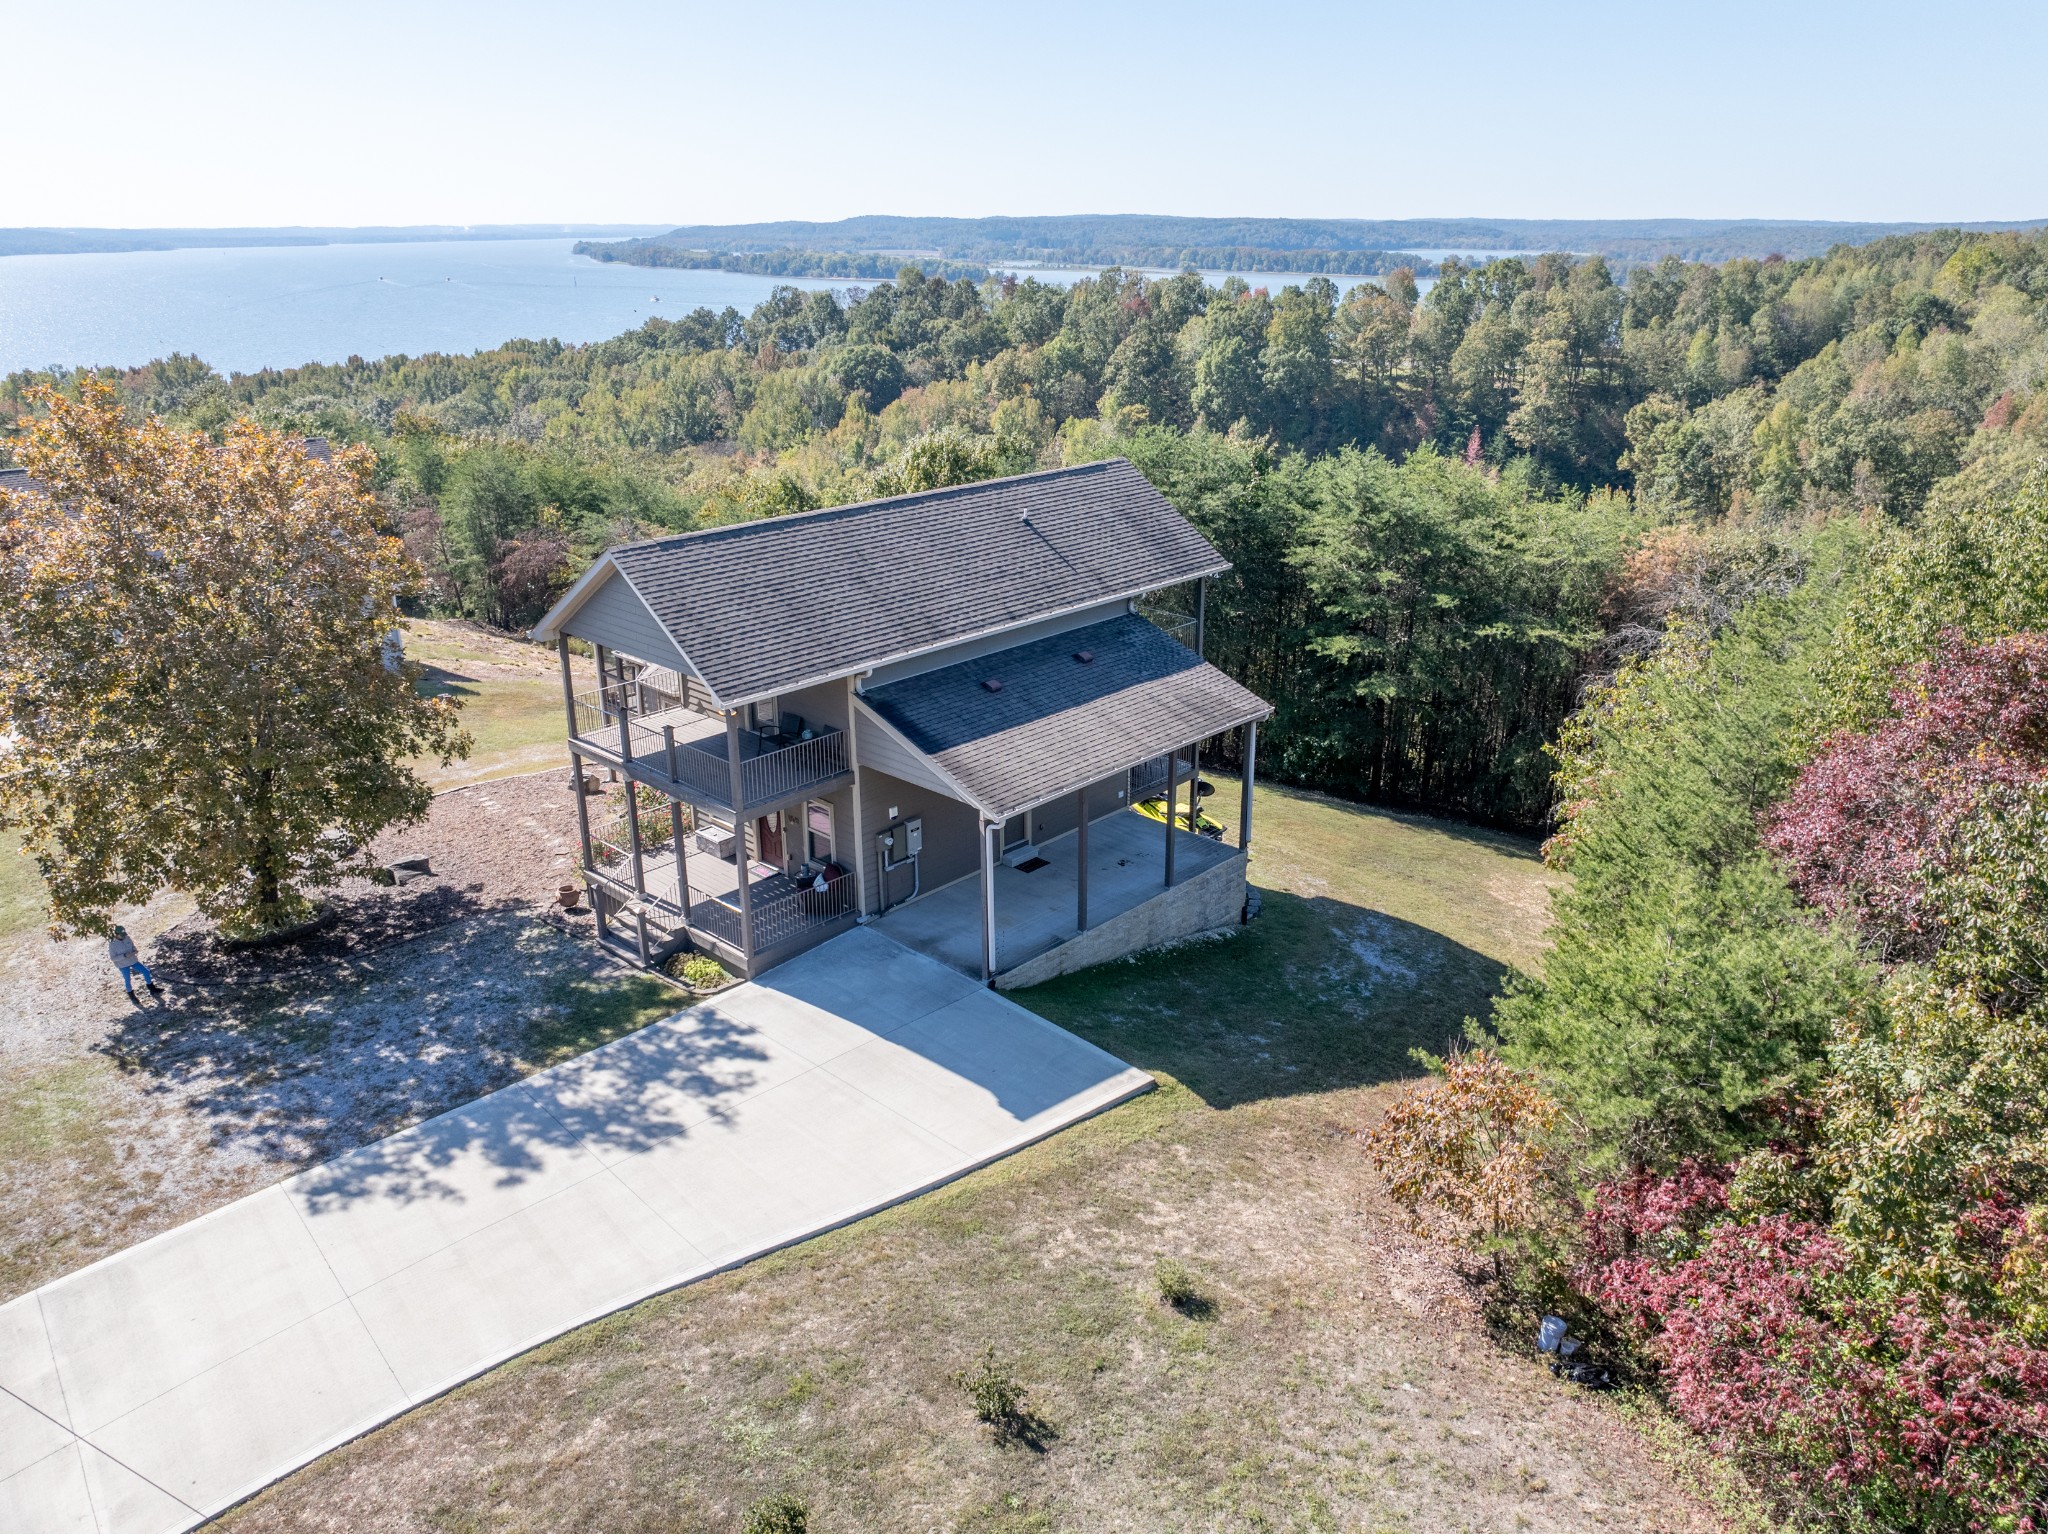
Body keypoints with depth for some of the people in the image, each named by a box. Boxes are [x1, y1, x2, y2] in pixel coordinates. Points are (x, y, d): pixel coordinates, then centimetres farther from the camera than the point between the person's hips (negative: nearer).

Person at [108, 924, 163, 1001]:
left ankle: (152, 990, 19)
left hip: (133, 960, 4)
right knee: (127, 980, 9)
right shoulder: (112, 944, -21)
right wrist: (125, 955, -29)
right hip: (123, 965, -4)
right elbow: (112, 957, -19)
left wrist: (134, 951, -16)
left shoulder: (127, 938, -8)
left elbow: (133, 947, 8)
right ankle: (131, 996, 32)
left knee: (146, 971, 3)